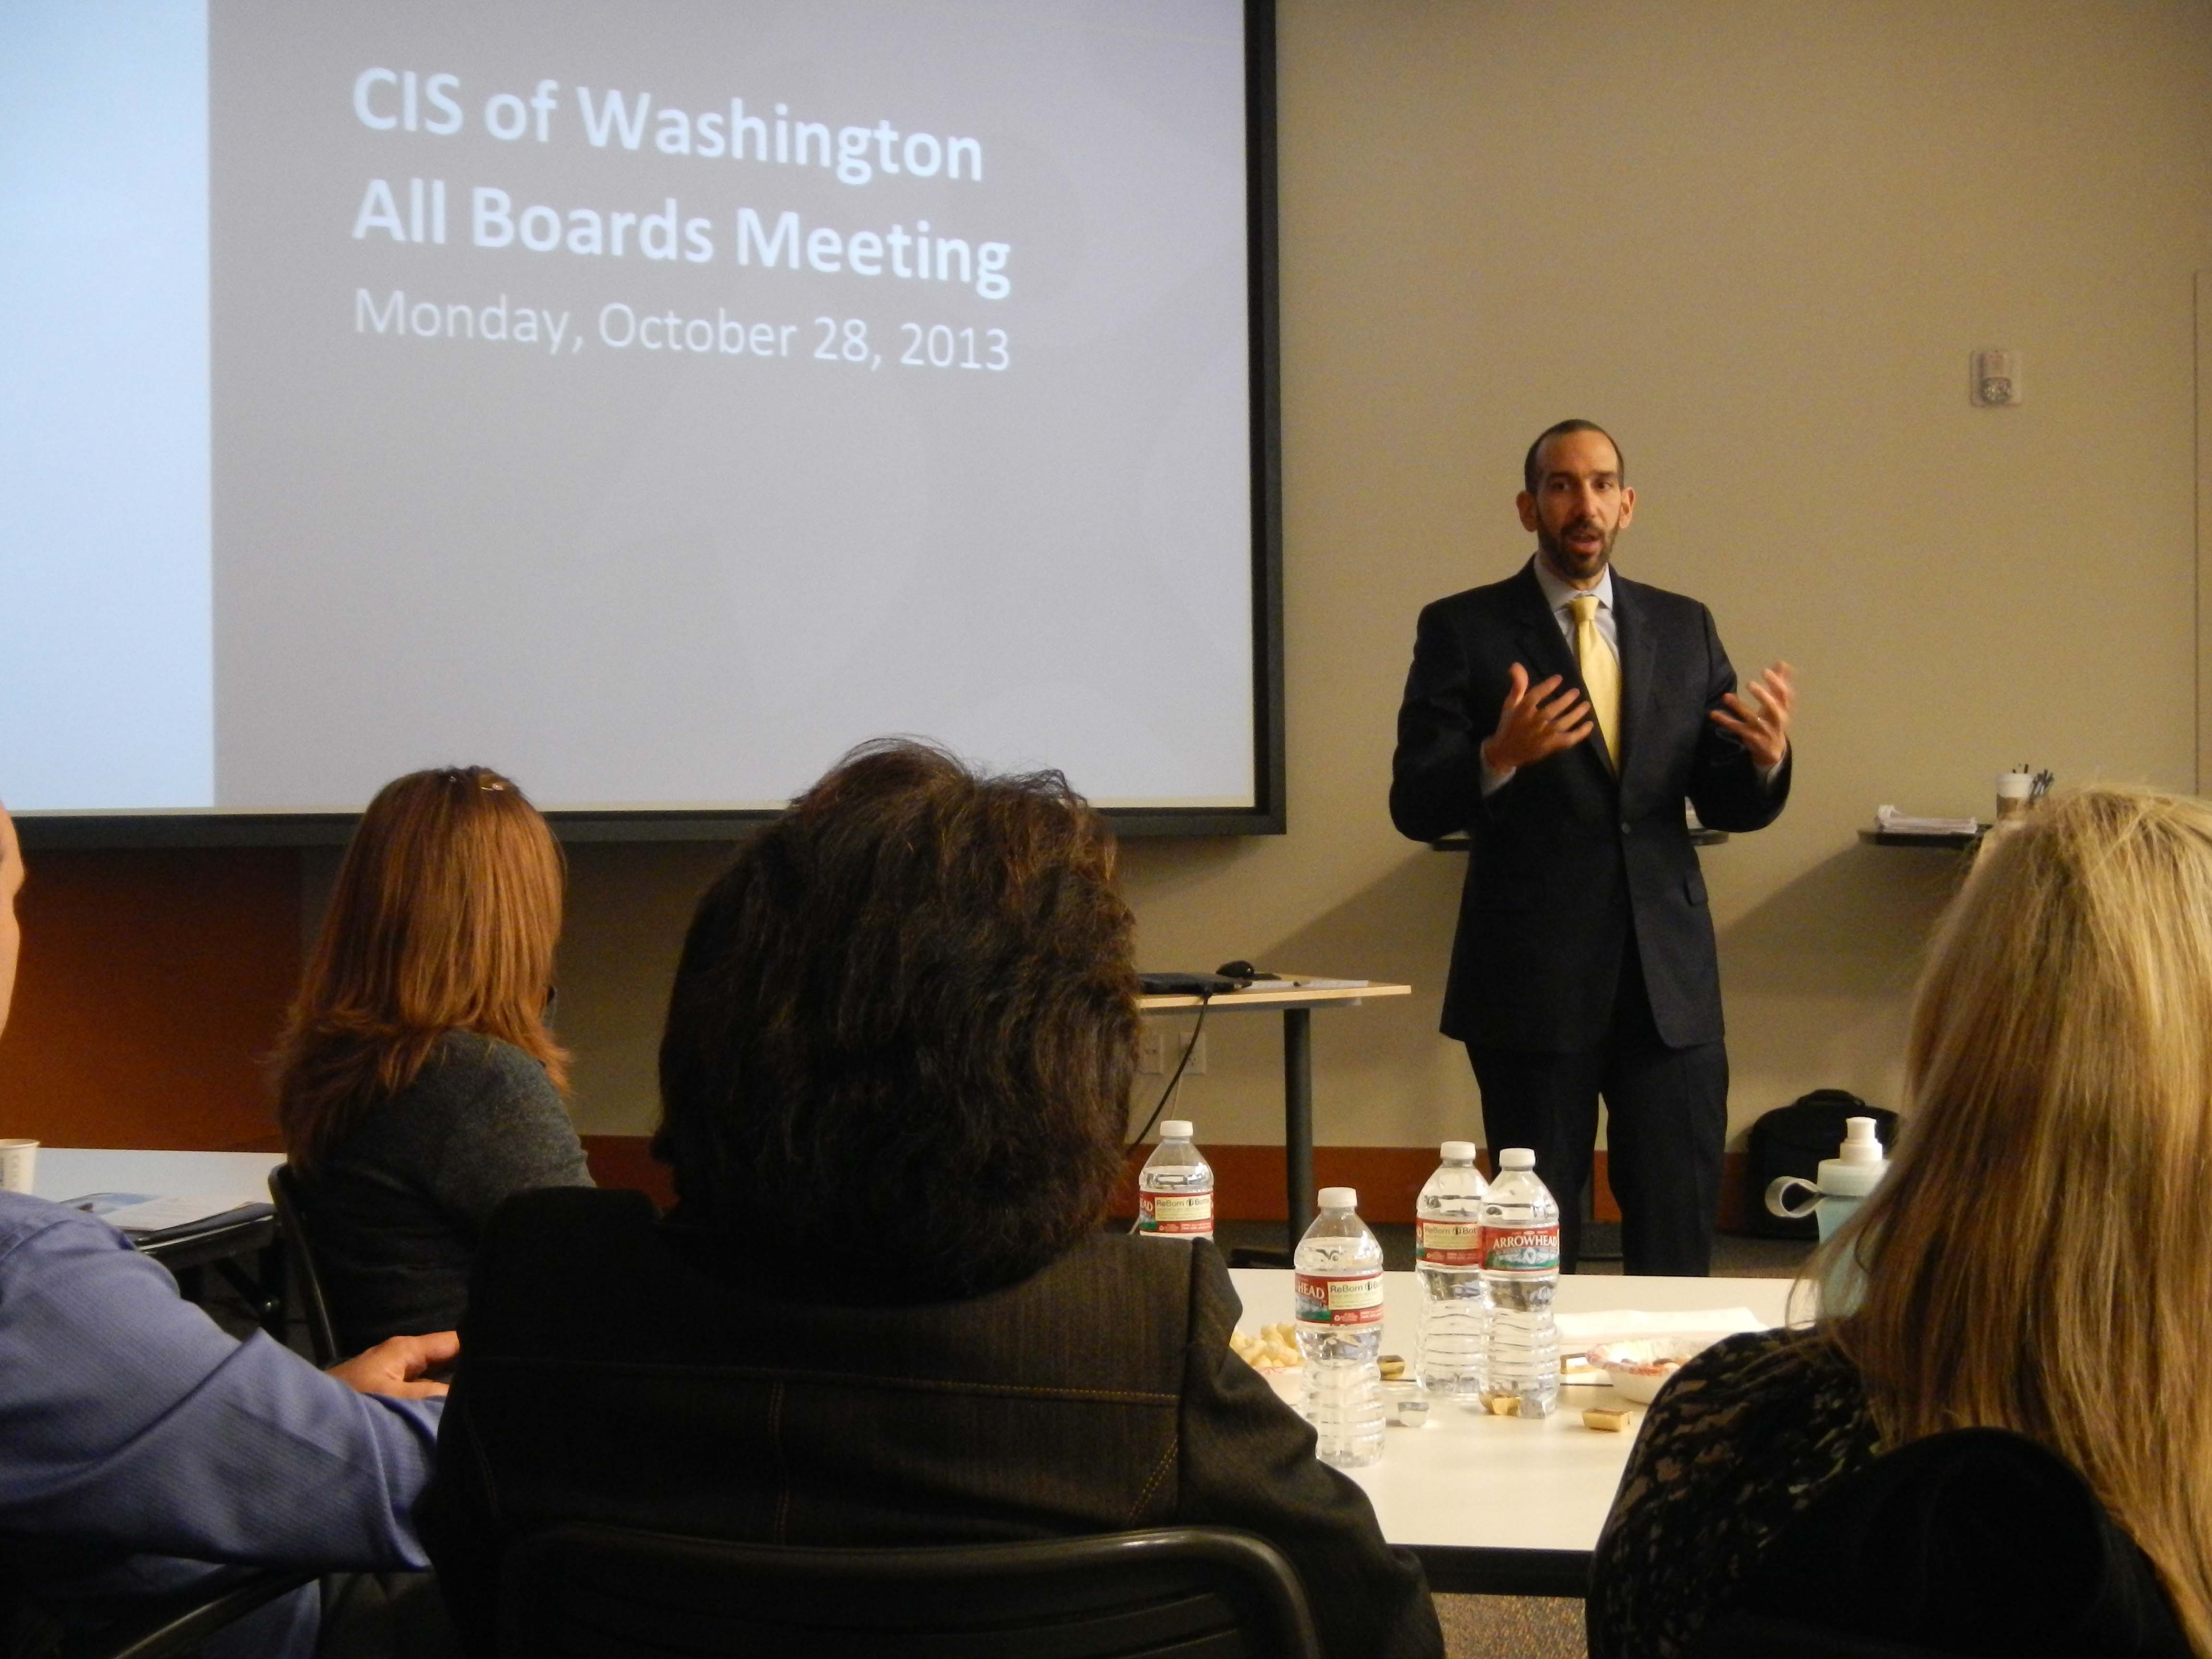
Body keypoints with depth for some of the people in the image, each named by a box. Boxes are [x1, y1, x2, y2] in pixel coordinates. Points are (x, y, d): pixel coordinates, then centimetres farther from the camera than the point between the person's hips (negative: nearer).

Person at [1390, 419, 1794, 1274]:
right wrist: (1499, 757, -27)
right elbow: (1415, 806, -7)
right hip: (1532, 982, -3)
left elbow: (1729, 808, 11)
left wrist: (1767, 758, -12)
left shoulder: (1684, 628, 12)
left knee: (1679, 1237, 5)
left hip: (1669, 979, 3)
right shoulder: (1462, 629, 0)